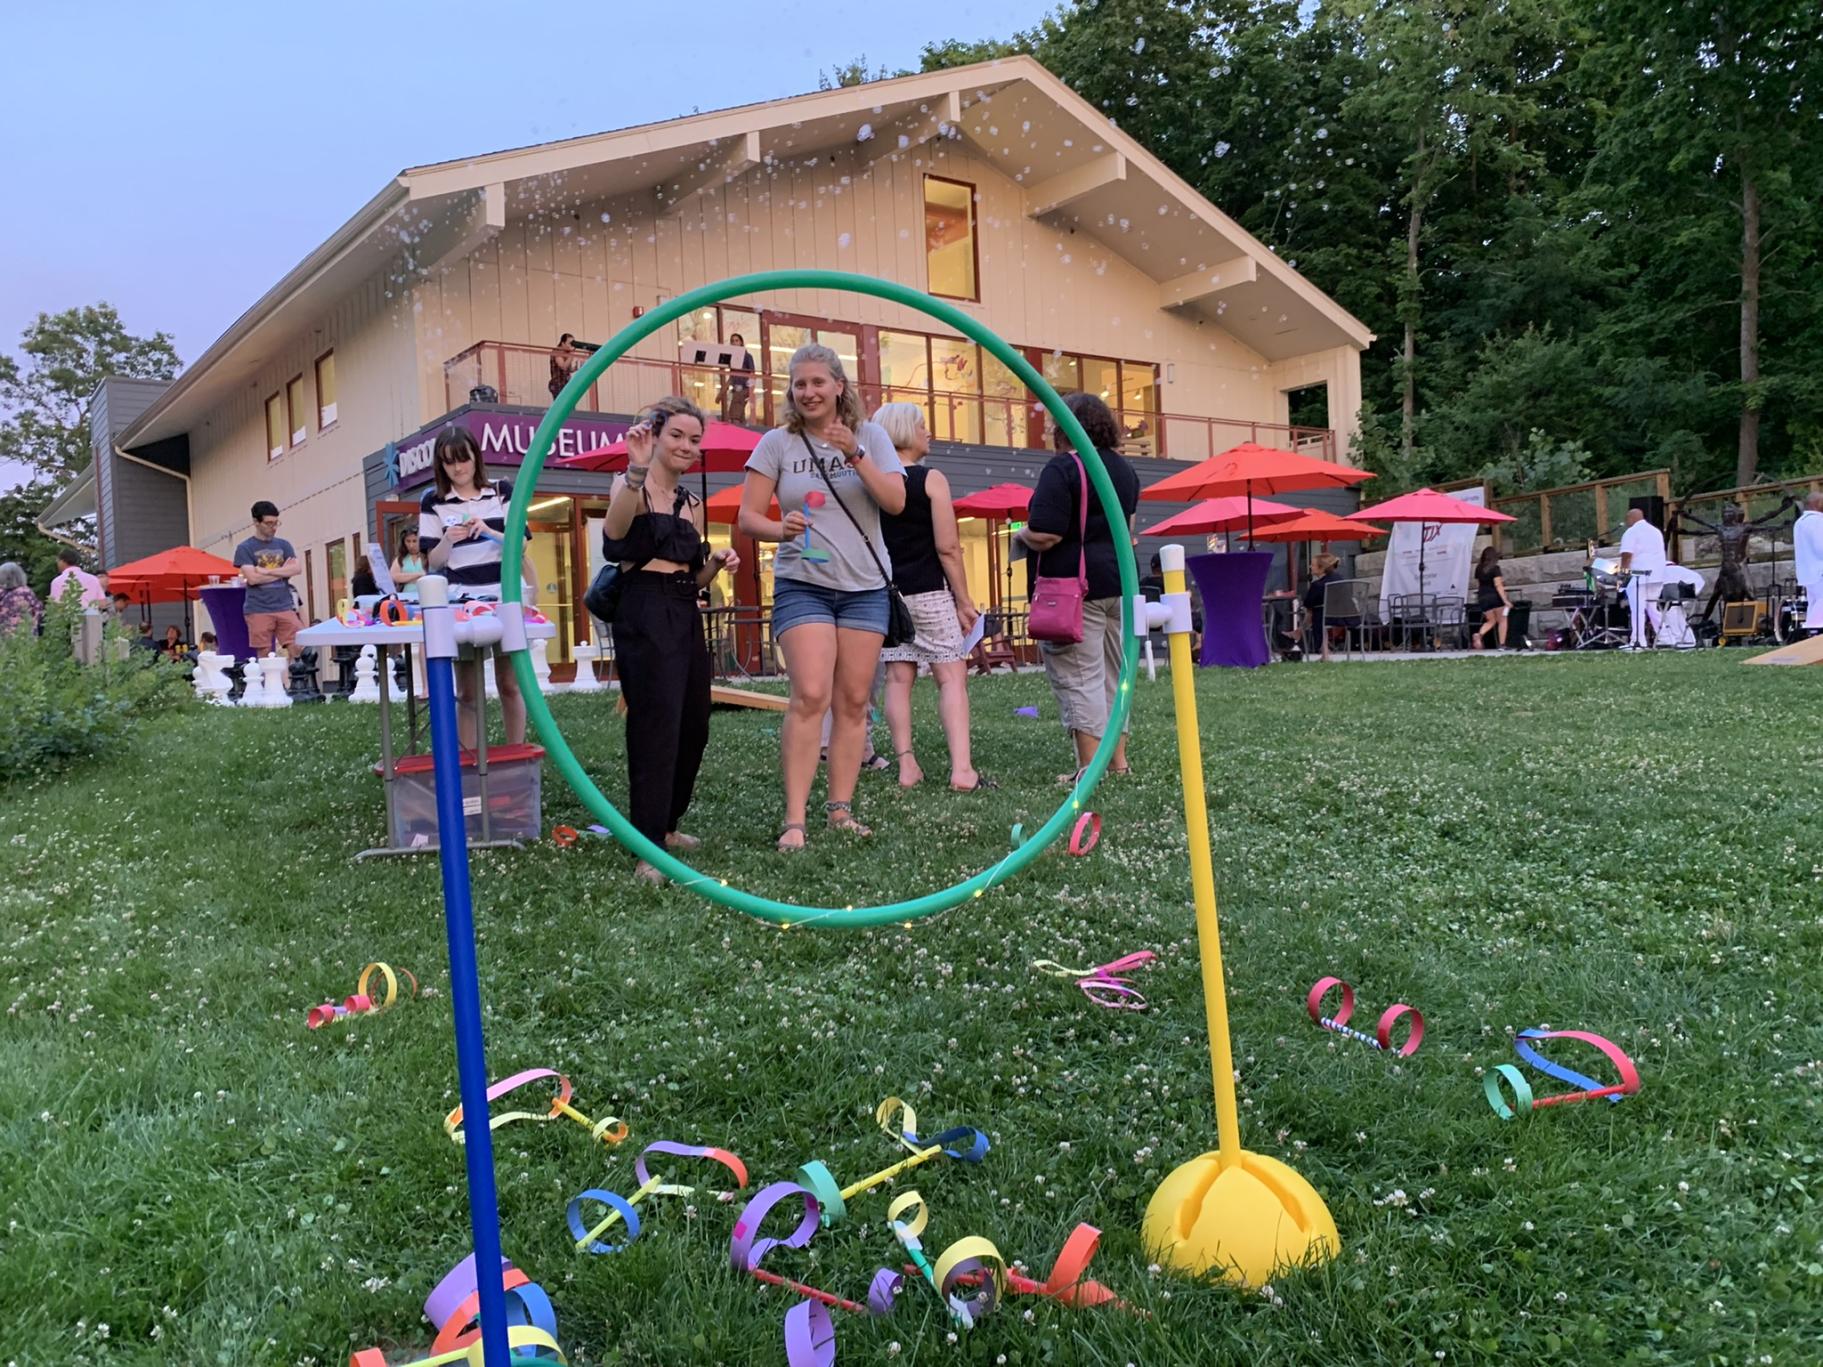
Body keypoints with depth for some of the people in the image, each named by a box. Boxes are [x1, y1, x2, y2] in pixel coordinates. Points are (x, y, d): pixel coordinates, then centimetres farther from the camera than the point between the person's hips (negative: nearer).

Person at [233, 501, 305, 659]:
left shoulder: (283, 545, 13)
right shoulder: (245, 548, 1)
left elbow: (296, 568, -1)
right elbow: (252, 578, -11)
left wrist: (267, 571, -9)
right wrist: (283, 571, -2)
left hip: (285, 607, 3)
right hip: (258, 609, -3)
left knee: (297, 649, -6)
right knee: (264, 655, 0)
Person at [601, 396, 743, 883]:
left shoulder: (693, 504, 18)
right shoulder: (631, 486, -3)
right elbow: (615, 531, -27)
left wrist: (717, 563, 2)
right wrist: (637, 470, -38)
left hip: (686, 619, 8)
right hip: (644, 618, -8)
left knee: (693, 727, 11)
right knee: (656, 727, -13)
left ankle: (666, 824, 30)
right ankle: (649, 849, -10)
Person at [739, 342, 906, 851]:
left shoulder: (870, 436, 5)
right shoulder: (777, 443, 2)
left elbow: (896, 503, -6)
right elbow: (748, 516, -1)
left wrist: (854, 454, -16)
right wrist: (781, 529, -22)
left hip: (865, 585, 2)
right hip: (802, 585, -2)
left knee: (853, 701, 3)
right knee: (810, 695, -16)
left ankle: (840, 808, 12)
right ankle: (794, 819, -13)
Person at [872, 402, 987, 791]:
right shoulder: (931, 480, -7)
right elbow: (948, 548, -11)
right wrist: (964, 601, -5)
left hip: (884, 594, 5)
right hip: (928, 592, -5)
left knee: (898, 678, 8)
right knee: (952, 676, -3)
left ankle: (906, 765, 5)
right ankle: (962, 769, -12)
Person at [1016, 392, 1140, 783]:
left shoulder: (1062, 468, -12)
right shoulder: (1123, 467, 14)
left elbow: (1044, 536, -20)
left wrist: (1021, 533, 0)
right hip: (1119, 582, 8)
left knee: (1078, 677, -4)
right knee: (1113, 674, 14)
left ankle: (1090, 767, -6)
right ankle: (1119, 761, 19)